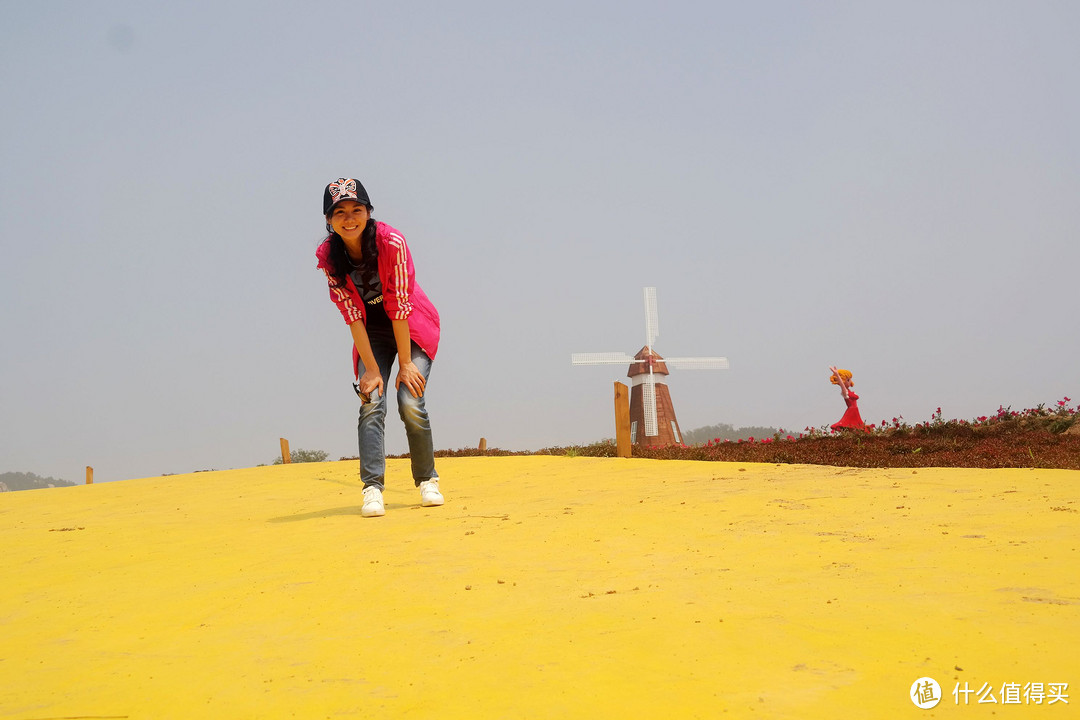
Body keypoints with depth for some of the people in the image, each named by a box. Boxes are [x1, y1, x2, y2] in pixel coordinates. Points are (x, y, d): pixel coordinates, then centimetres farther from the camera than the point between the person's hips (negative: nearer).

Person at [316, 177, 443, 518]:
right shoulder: (327, 256, -15)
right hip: (372, 332, 3)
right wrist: (371, 369, -18)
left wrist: (406, 363, -20)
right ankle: (372, 488, -17)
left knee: (410, 403, -15)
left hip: (413, 327, -2)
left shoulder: (391, 242, -25)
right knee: (371, 403, -16)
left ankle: (428, 480, 5)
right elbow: (352, 315, -15)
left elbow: (399, 305, -23)